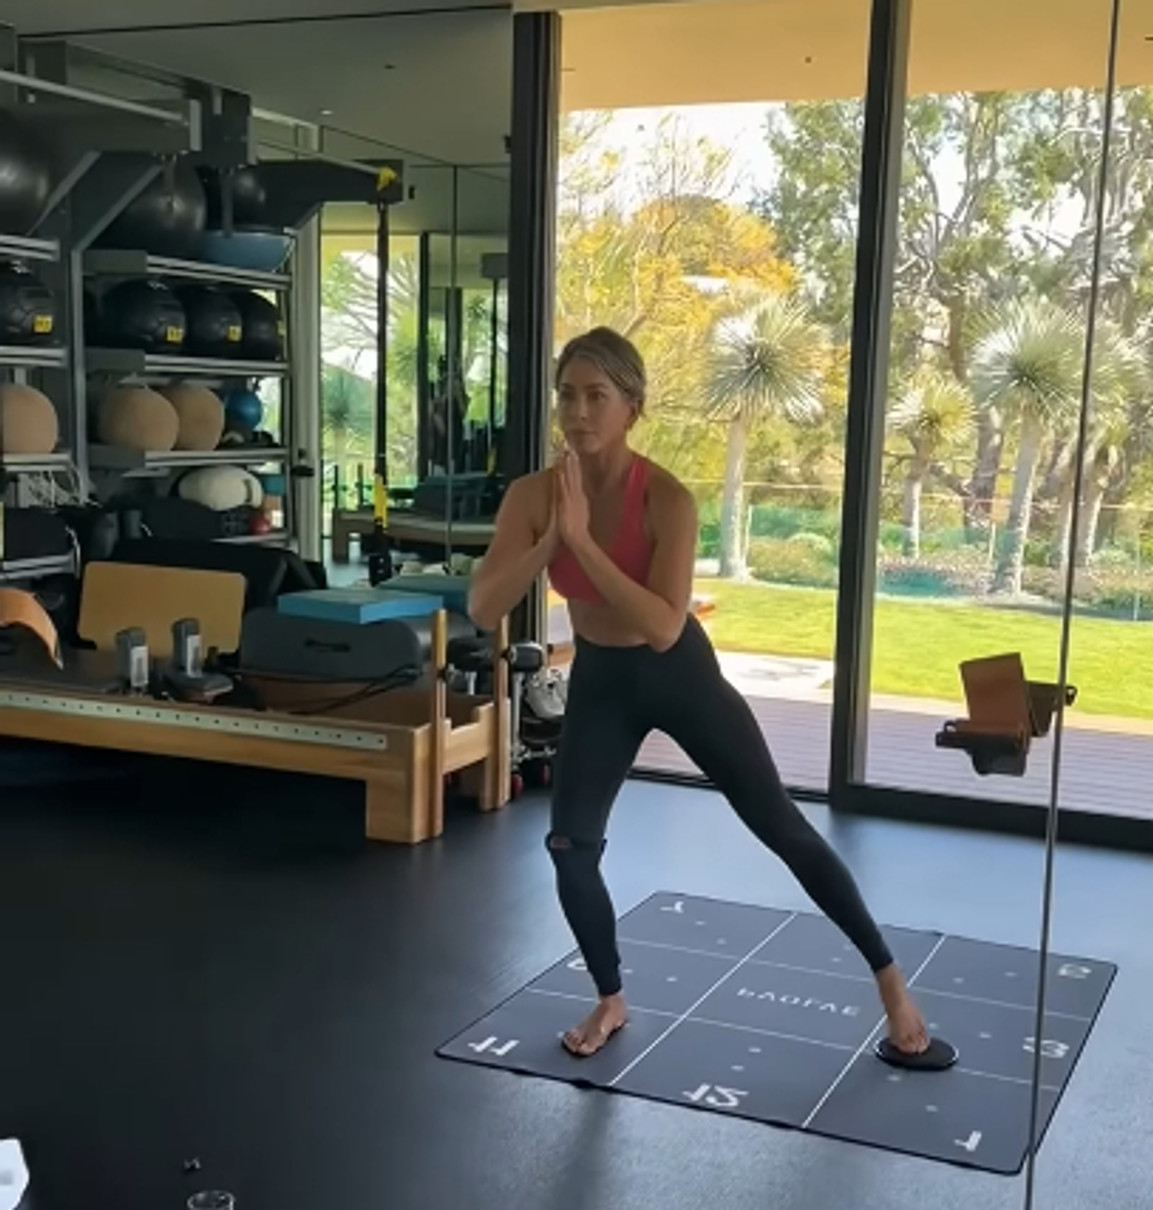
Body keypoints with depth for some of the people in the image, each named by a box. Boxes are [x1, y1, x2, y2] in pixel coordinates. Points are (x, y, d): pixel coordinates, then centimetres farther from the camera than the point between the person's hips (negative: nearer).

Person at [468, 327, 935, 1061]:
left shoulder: (668, 499, -27)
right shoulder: (532, 496, -16)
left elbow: (663, 628, -36)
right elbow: (483, 611, -22)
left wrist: (582, 542, -41)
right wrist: (548, 541, -35)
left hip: (680, 673, -3)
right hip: (600, 679, 3)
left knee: (782, 827, 2)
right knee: (569, 845, -5)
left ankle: (890, 980, 17)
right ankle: (611, 1002, 19)